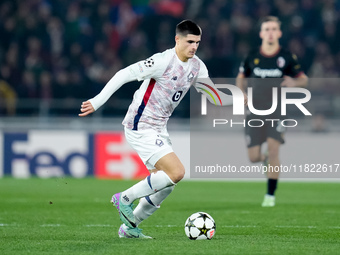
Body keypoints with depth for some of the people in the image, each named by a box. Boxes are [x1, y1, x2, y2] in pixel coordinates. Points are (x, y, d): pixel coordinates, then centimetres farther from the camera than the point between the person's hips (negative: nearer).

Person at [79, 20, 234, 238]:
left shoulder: (197, 67, 5)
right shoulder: (163, 61, -20)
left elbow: (214, 95, 15)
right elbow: (124, 74, -18)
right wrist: (98, 101, -22)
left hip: (159, 129, 9)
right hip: (140, 128, -9)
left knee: (165, 184, 10)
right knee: (176, 172, -19)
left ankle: (129, 227, 24)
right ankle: (125, 199, -3)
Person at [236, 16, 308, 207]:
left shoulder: (287, 57, -2)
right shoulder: (252, 57, 3)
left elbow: (304, 79, 6)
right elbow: (241, 77, 17)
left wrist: (294, 82, -17)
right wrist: (242, 92, -3)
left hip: (277, 110, -2)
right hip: (255, 111, 2)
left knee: (273, 149, -18)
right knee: (253, 157, -2)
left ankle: (271, 194, -8)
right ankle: (266, 158, 37)